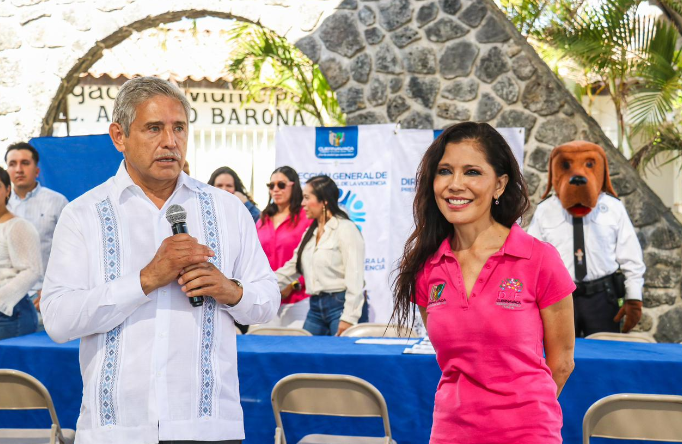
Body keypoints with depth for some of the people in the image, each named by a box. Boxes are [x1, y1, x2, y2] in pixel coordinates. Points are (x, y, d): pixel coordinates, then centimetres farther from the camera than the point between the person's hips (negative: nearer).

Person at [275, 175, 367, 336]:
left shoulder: (346, 229, -7)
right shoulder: (310, 233, 18)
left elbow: (355, 277, -13)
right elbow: (291, 269, 20)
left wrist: (348, 318, -18)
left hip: (341, 304, -7)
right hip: (316, 306, 8)